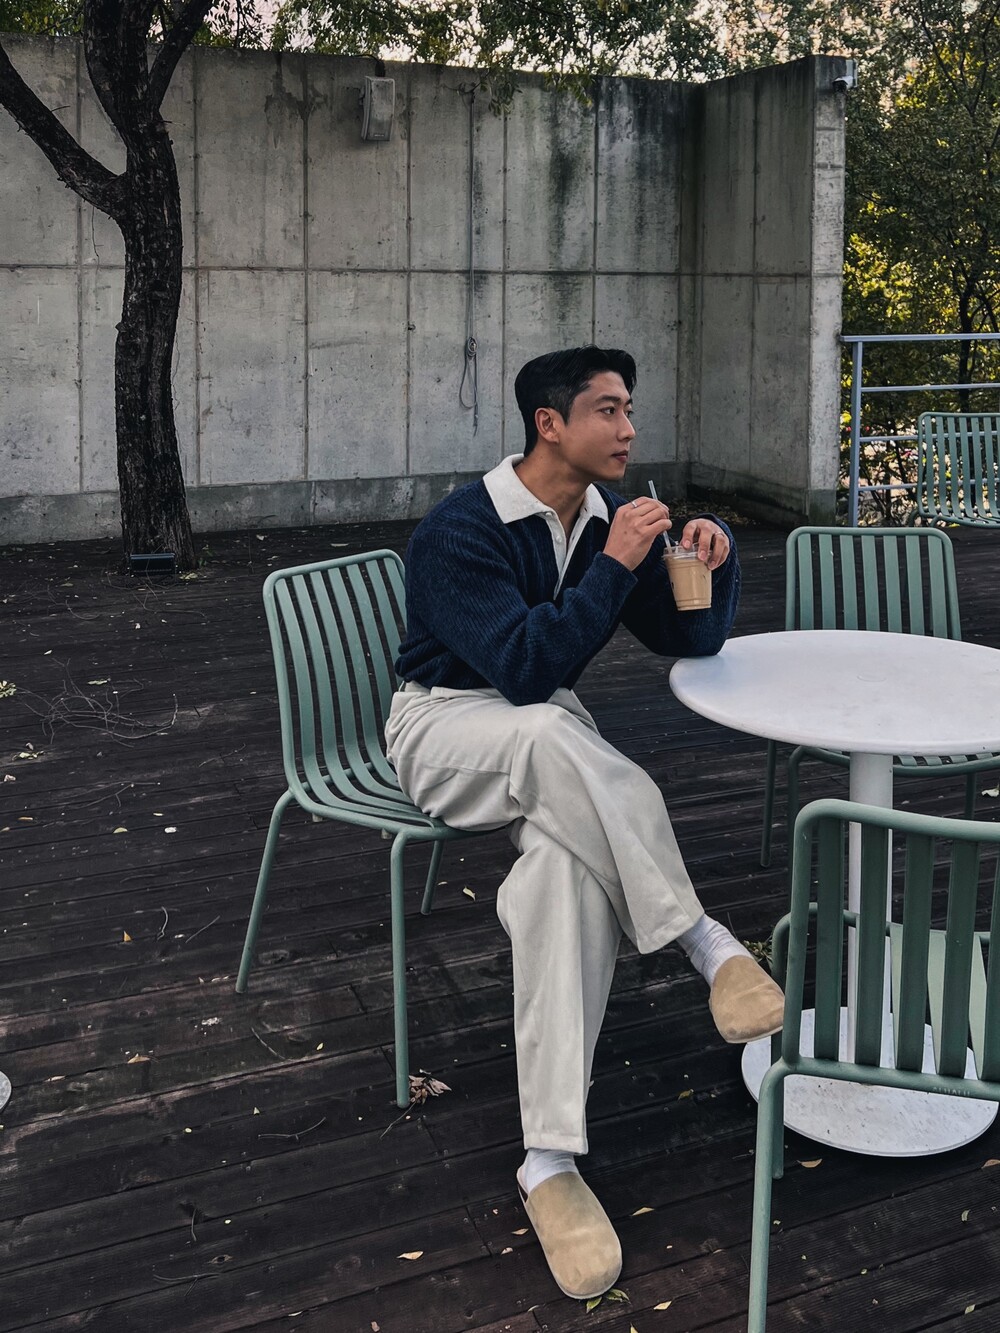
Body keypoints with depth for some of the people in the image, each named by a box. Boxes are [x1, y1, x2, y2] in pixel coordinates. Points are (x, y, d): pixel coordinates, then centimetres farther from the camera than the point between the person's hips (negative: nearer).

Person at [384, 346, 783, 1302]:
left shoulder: (609, 516, 3)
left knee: (568, 858, -33)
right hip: (445, 726, -4)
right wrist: (615, 566, -28)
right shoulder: (458, 531, -17)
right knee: (550, 736, -42)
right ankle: (704, 941, -31)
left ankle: (551, 1159, -36)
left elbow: (691, 639, 7)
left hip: (546, 738, 4)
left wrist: (715, 560, -13)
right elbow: (525, 667, -27)